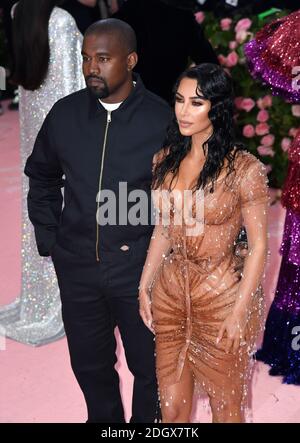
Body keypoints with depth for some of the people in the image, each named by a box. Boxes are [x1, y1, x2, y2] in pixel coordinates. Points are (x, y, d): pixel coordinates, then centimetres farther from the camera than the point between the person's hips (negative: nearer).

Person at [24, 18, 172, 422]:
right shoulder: (65, 113, -1)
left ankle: (147, 420, 38)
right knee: (89, 363, 18)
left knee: (148, 363, 13)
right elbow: (41, 175, 14)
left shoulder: (162, 119, -10)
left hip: (140, 267, -3)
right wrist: (47, 236, 9)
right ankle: (104, 419, 43)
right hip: (77, 265, 3)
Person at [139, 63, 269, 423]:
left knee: (225, 409, 15)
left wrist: (240, 312, -13)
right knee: (171, 410, 16)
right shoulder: (166, 159, 1)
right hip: (170, 291, 5)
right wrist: (145, 286, 8)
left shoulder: (243, 168, -15)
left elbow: (258, 245, -12)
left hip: (221, 295, -4)